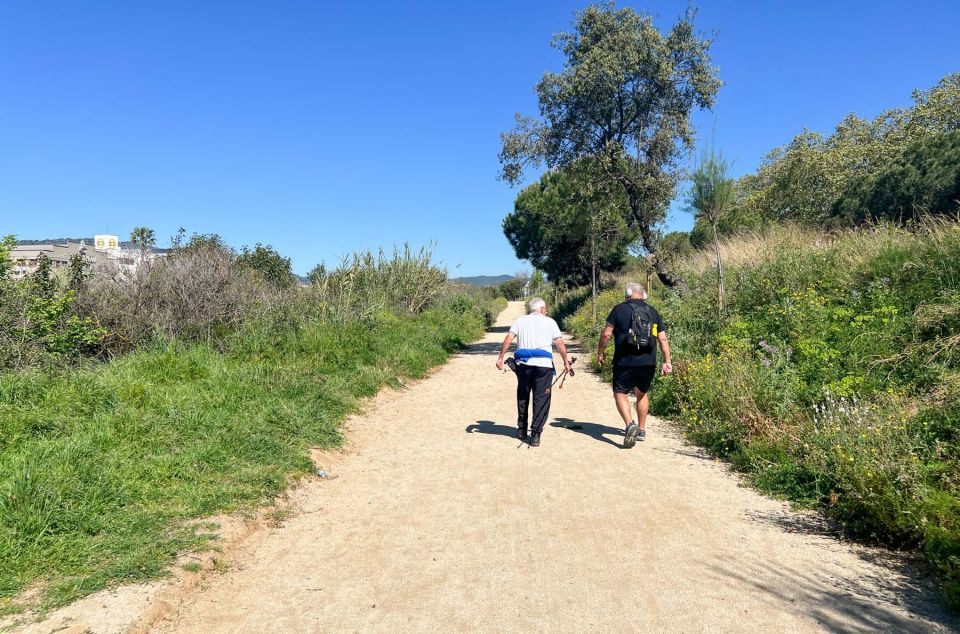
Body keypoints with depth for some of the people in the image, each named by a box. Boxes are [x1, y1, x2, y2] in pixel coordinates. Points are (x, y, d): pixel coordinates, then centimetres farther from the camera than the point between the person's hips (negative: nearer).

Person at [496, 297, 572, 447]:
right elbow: (560, 344, 0)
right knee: (541, 399, 3)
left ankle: (522, 430, 28)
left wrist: (500, 358, 0)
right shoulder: (550, 322, 8)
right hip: (543, 364, -2)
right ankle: (535, 434, -3)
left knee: (522, 396, 19)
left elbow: (508, 339, 0)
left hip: (523, 364, 3)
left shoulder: (520, 321, 13)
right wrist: (566, 362, 8)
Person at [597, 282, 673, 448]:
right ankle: (642, 430, 27)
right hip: (648, 363, 4)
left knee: (620, 393, 4)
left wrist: (600, 352, 8)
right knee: (642, 394, 21)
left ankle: (630, 424, -19)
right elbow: (663, 339, 7)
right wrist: (667, 361, 11)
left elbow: (606, 334, -5)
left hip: (625, 362, -4)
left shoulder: (620, 309, -2)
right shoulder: (653, 312, 10)